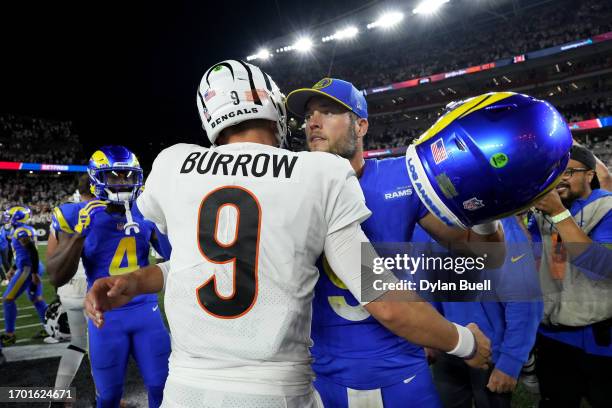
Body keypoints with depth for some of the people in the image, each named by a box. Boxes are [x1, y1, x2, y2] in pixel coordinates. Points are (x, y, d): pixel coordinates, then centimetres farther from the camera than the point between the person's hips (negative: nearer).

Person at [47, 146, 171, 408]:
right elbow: (57, 278, -10)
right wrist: (80, 233, -22)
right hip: (106, 315, -2)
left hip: (145, 309, 2)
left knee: (161, 387, 7)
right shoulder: (78, 216, -6)